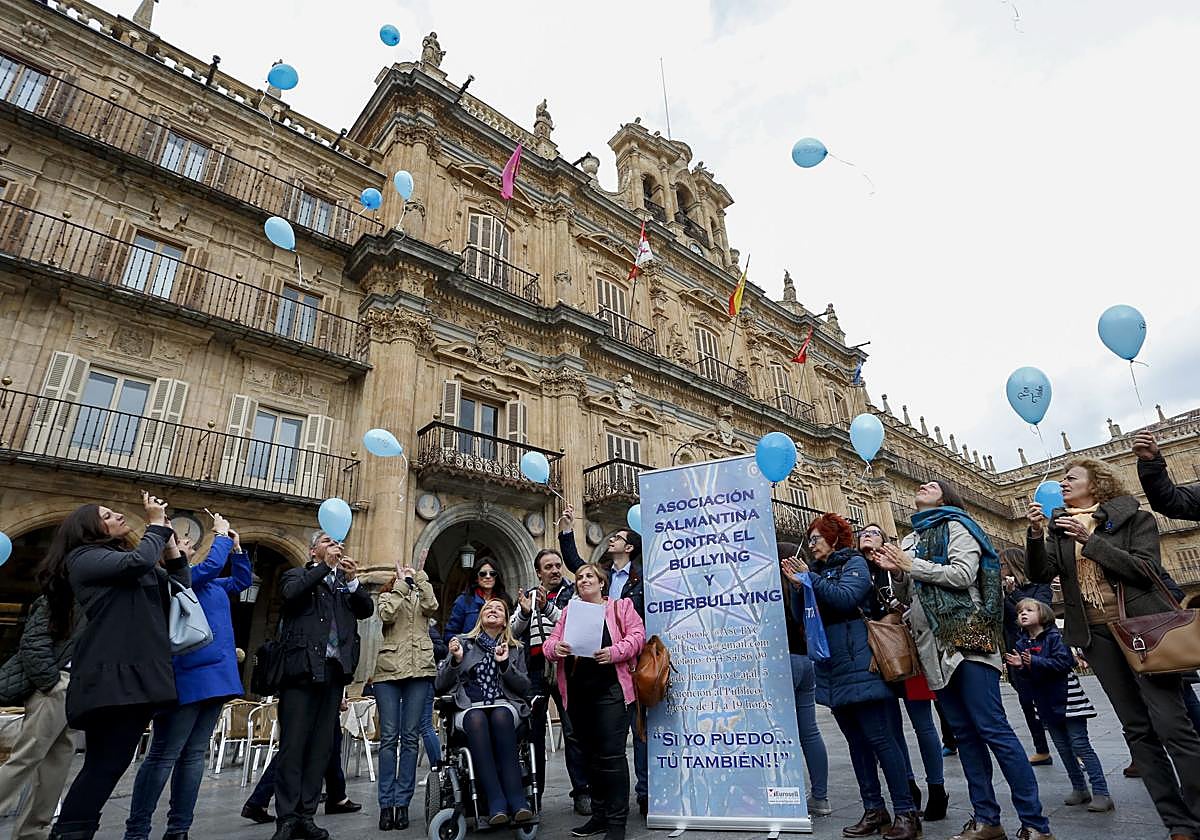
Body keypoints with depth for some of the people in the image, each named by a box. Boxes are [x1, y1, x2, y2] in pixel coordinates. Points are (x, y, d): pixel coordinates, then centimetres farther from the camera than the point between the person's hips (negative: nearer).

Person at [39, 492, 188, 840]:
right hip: (111, 676, -8)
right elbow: (139, 560, -19)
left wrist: (169, 541, 16)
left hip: (140, 675, 8)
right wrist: (157, 524, -3)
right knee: (103, 765, -11)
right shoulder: (83, 557, 0)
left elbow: (181, 586, 22)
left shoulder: (127, 565, 25)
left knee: (108, 765, 8)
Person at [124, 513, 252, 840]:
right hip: (186, 676, -9)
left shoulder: (206, 583, 16)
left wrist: (236, 547, 15)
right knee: (163, 756, -3)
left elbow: (241, 581, 27)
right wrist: (222, 537, -8)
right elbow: (210, 566, -23)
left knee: (194, 755, 10)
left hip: (215, 675, 9)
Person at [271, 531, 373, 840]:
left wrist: (352, 581, -6)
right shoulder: (297, 576, 10)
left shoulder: (346, 582, 19)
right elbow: (291, 594, -13)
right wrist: (326, 566, -14)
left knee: (321, 745, 5)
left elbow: (367, 610, 7)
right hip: (303, 668, -3)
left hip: (334, 670, 4)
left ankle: (306, 814, 13)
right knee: (293, 744, -2)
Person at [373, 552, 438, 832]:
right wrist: (402, 582, -4)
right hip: (388, 671, 0)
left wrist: (420, 575, -2)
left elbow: (431, 607, -6)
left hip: (419, 671, 1)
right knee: (389, 737, -2)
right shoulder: (387, 597, 15)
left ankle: (402, 803, 6)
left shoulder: (422, 595, 17)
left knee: (410, 737, 0)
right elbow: (387, 615, -7)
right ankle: (386, 804, 4)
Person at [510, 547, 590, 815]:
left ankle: (581, 791, 8)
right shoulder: (527, 595, 14)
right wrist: (525, 613, -10)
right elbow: (514, 632, 9)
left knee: (573, 731, -2)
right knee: (533, 732, 8)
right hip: (534, 670, 3)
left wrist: (547, 608, -20)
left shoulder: (572, 593, 4)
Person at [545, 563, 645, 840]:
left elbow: (637, 635, -4)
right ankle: (599, 815, 27)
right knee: (591, 755, 14)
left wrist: (615, 652, -20)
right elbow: (550, 643, 11)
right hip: (578, 693, 5)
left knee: (611, 755, -6)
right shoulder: (569, 611, 16)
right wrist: (555, 648, -13)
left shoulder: (620, 606, 6)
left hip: (610, 691, -4)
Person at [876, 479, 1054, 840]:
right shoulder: (908, 541, 20)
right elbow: (908, 596, 21)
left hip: (966, 638, -7)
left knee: (992, 729, -8)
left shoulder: (955, 526, 1)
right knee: (964, 733, 9)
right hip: (934, 646, 7)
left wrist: (912, 565, -10)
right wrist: (896, 572, 2)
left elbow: (962, 574, -14)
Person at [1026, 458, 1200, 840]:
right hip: (1096, 635, 4)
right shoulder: (1059, 529, 8)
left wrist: (1090, 539, -19)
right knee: (1137, 730, 7)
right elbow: (1041, 573, -3)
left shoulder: (1134, 518, -2)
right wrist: (1035, 533, -18)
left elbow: (1147, 570, -15)